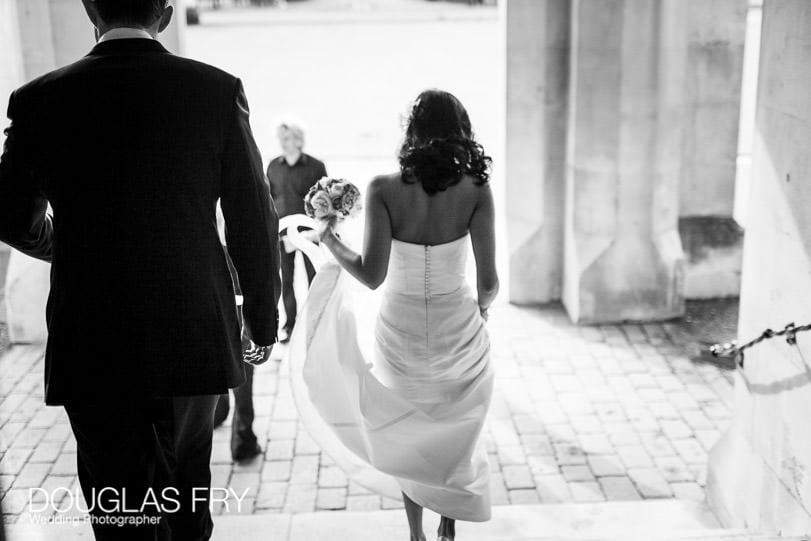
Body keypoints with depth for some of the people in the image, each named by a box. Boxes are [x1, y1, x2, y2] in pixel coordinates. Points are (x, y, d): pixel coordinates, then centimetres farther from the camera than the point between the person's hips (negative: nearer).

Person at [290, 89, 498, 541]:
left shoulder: (384, 190, -16)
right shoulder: (476, 190, -14)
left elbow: (372, 275, -17)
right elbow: (489, 282, -12)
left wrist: (331, 241, -1)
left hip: (402, 332, 0)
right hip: (459, 331, 0)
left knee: (408, 437, 22)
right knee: (456, 435, 23)